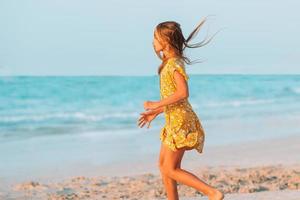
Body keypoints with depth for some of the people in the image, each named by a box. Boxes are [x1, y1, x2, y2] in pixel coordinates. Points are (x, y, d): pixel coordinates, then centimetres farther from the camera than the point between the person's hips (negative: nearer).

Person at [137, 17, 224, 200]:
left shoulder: (174, 63, -15)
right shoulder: (170, 63, 14)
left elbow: (183, 93, -27)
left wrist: (157, 105, -20)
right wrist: (155, 113, 19)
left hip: (180, 121, -10)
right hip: (174, 121, 10)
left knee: (171, 169, -6)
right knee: (163, 166, 14)